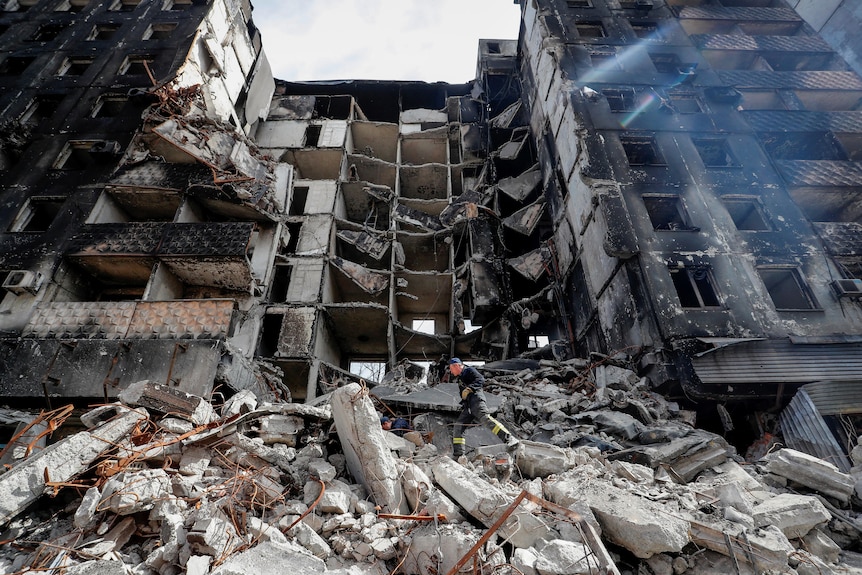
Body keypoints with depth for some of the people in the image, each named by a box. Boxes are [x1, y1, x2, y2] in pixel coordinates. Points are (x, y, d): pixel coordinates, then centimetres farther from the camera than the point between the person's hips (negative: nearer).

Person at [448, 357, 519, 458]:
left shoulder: (469, 370, 5)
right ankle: (458, 454, 6)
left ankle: (509, 439, -36)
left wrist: (469, 389, -23)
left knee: (484, 418, -28)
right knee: (458, 425, 4)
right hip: (468, 406, 9)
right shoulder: (460, 377, 33)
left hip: (476, 399, -9)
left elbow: (480, 379, -12)